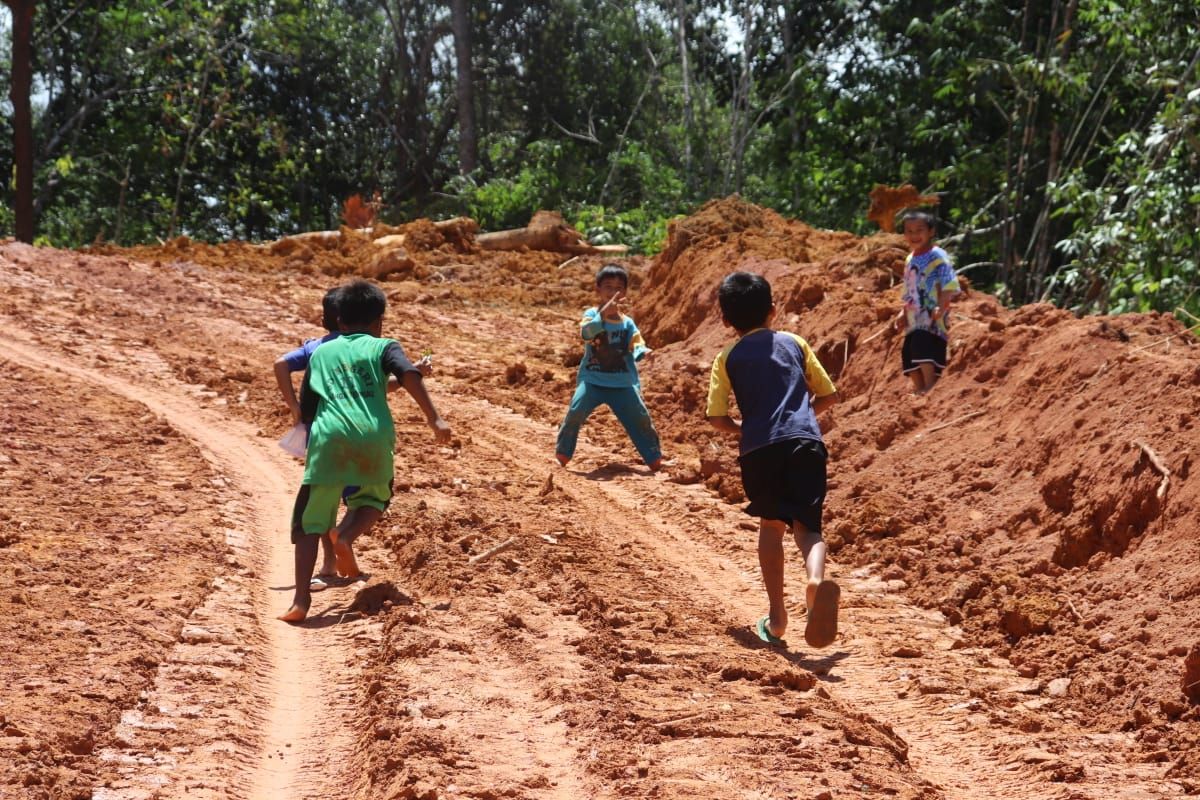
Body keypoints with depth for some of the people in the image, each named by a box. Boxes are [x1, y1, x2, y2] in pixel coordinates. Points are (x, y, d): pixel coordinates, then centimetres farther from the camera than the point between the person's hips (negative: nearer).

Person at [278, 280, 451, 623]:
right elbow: (409, 375, -4)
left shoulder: (321, 353, 24)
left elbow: (306, 410, 24)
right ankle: (347, 534, -5)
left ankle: (301, 599, -9)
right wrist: (434, 418, -7)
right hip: (373, 436, -1)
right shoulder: (383, 347, 17)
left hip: (328, 438, 1)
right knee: (375, 497, 26)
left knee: (309, 522, 6)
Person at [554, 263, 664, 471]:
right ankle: (562, 454, -2)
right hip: (592, 380, -3)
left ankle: (655, 459, 18)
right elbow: (586, 332, -26)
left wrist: (642, 352, -24)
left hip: (623, 384, 3)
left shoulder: (627, 322, 4)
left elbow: (636, 346, 0)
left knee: (640, 418, 2)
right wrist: (603, 314, -40)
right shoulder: (592, 314, -5)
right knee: (575, 412, -19)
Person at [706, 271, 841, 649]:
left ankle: (776, 616, 18)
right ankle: (817, 579, -35)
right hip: (805, 441, 0)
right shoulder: (794, 343, 17)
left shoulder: (728, 358, 12)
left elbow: (717, 418, 4)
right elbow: (829, 395, 18)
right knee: (806, 525, 0)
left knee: (771, 523, 19)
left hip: (759, 448, 0)